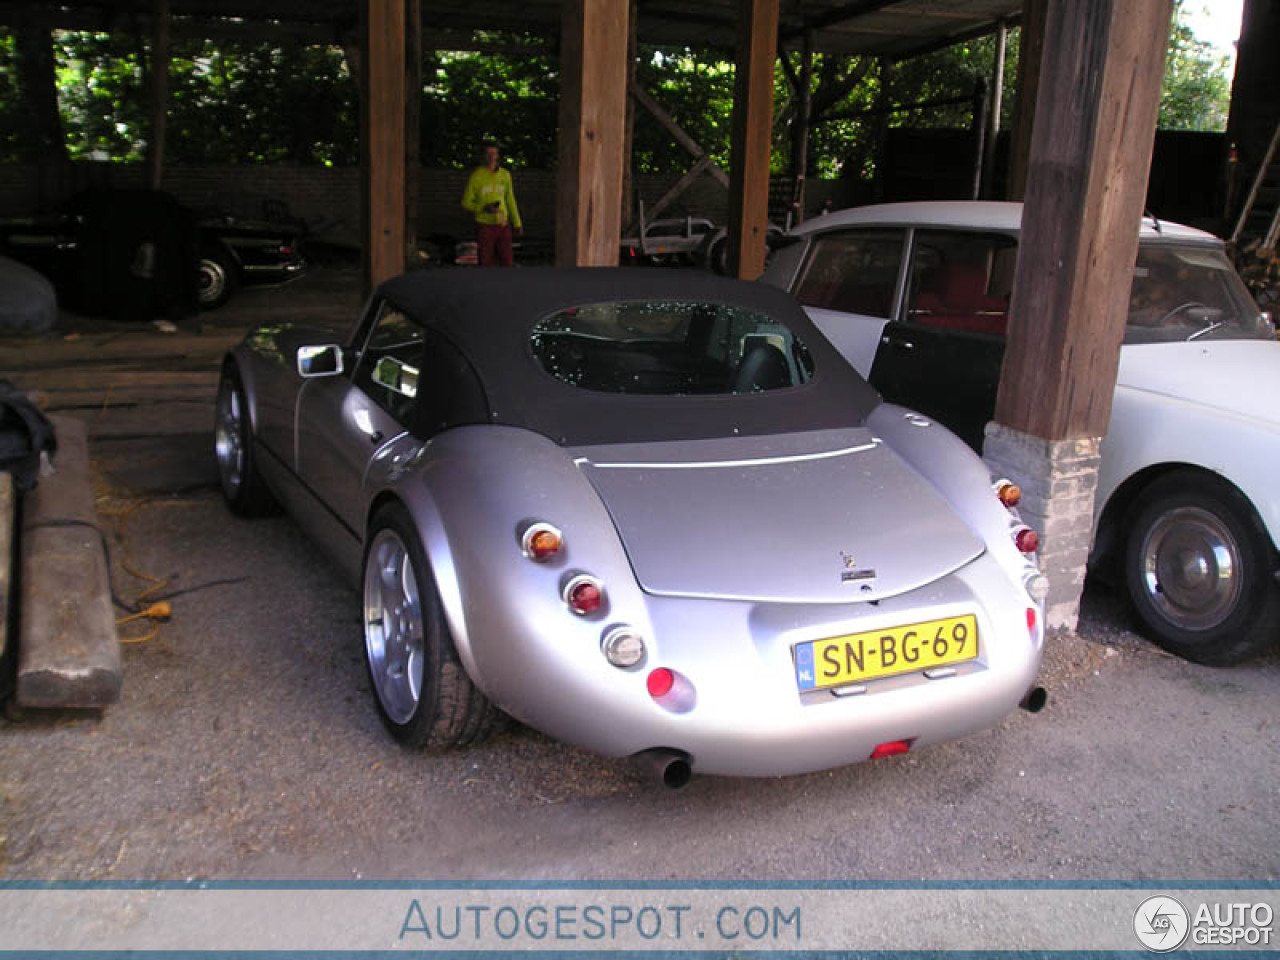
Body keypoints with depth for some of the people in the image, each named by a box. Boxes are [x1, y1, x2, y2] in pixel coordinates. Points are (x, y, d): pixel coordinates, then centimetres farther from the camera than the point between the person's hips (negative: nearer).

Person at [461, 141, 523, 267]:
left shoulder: (505, 175, 4)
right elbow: (466, 202, -4)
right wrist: (484, 208, -20)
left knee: (506, 260, 3)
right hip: (484, 225, -3)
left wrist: (517, 223, 11)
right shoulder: (476, 176, -8)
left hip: (502, 224, 3)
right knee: (485, 262, 1)